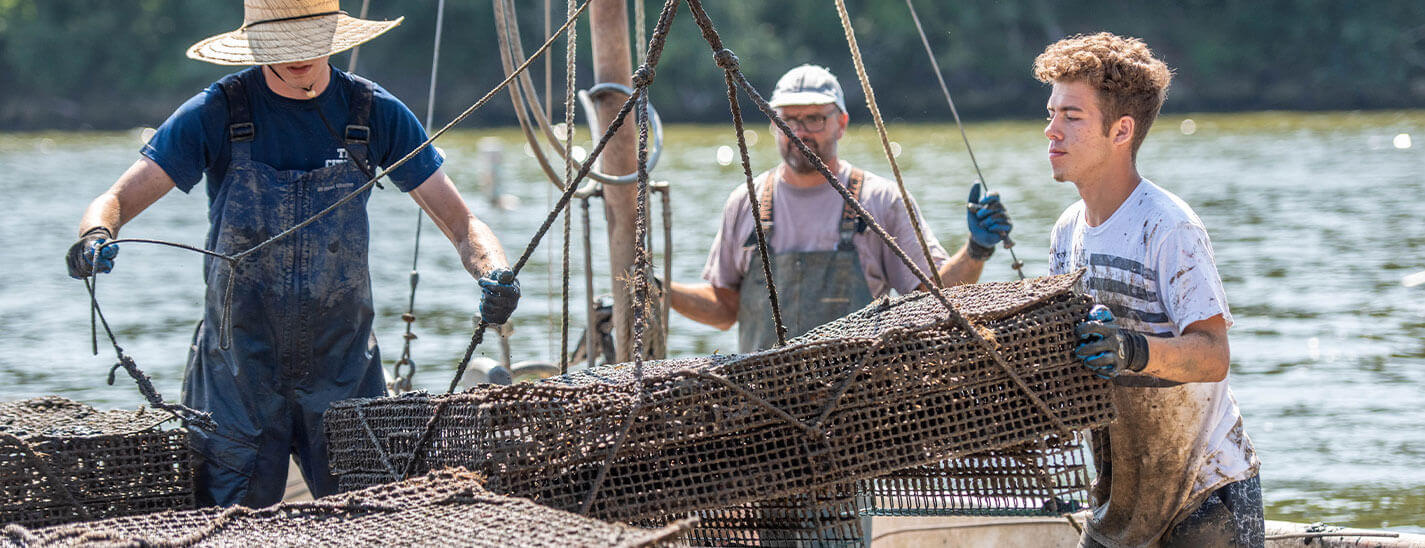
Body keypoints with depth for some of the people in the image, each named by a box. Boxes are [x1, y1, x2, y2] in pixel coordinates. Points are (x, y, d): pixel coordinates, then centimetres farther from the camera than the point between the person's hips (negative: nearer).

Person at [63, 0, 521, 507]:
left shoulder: (375, 114, 0)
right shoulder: (216, 113, -5)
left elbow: (459, 221, 1)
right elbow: (117, 200, -8)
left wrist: (494, 272, -21)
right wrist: (95, 236, -33)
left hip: (345, 371, 1)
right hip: (238, 376, -1)